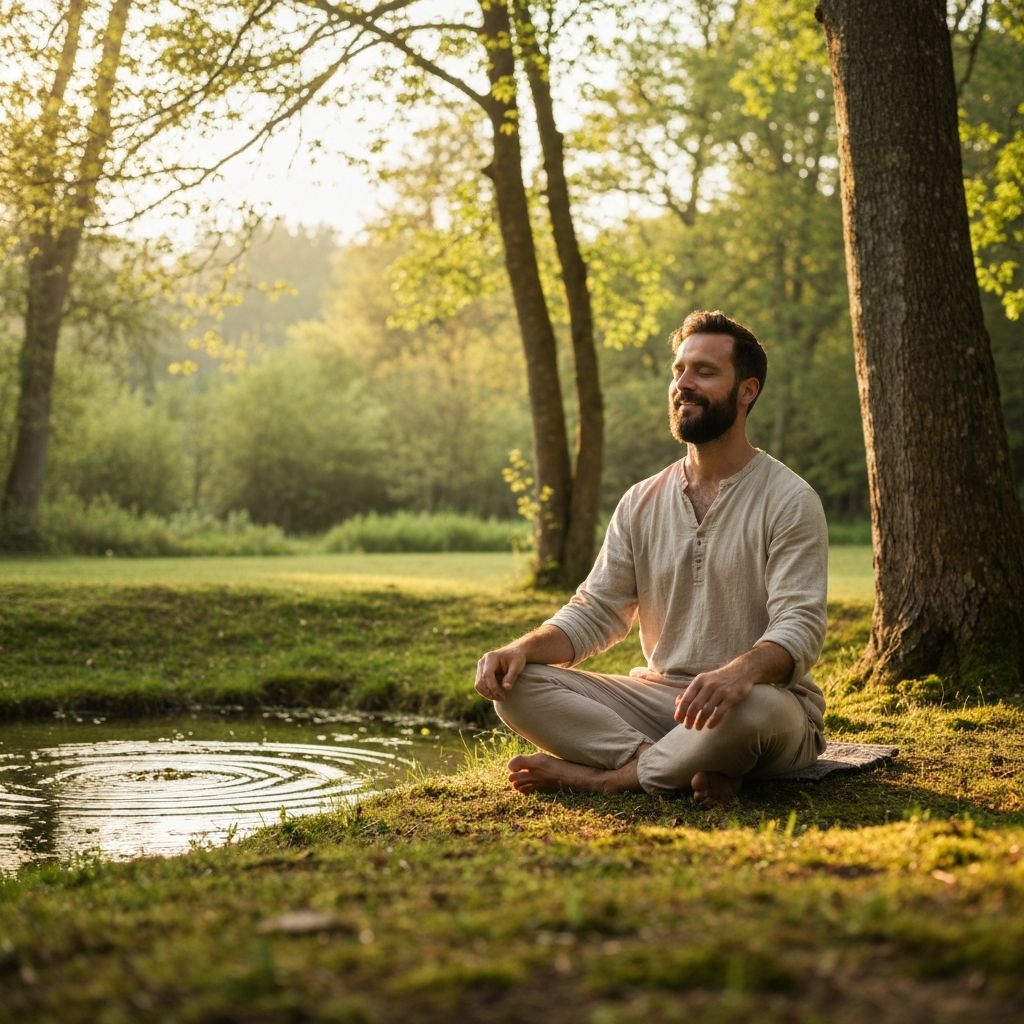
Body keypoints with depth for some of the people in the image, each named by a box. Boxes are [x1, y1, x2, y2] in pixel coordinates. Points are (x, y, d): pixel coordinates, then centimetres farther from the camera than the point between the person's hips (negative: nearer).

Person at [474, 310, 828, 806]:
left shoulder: (789, 500, -6)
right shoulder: (641, 503, 10)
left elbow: (799, 626, -16)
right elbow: (595, 612, 9)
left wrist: (740, 672, -39)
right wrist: (523, 648, -12)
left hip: (762, 700, -4)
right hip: (658, 698, 5)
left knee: (753, 707, -41)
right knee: (514, 685, -14)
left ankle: (600, 776, -20)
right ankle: (662, 764, -26)